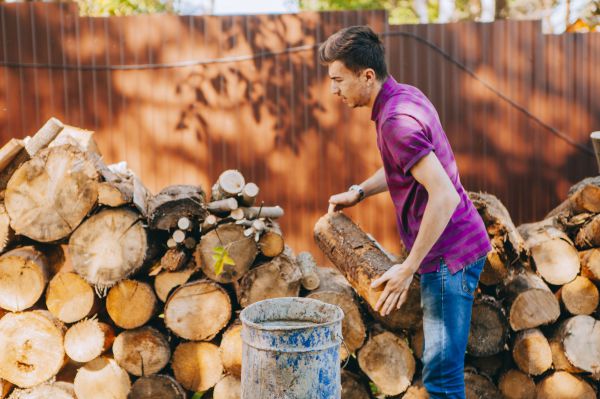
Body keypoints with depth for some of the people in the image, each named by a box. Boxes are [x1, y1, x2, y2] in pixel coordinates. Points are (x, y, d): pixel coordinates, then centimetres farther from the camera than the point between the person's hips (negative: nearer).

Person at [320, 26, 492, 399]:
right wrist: (359, 192, 14)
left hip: (447, 253, -10)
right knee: (441, 358, 20)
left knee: (441, 369, -6)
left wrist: (408, 269, -25)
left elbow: (445, 197, -30)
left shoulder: (396, 120, -23)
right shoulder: (407, 95, 8)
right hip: (456, 246, 10)